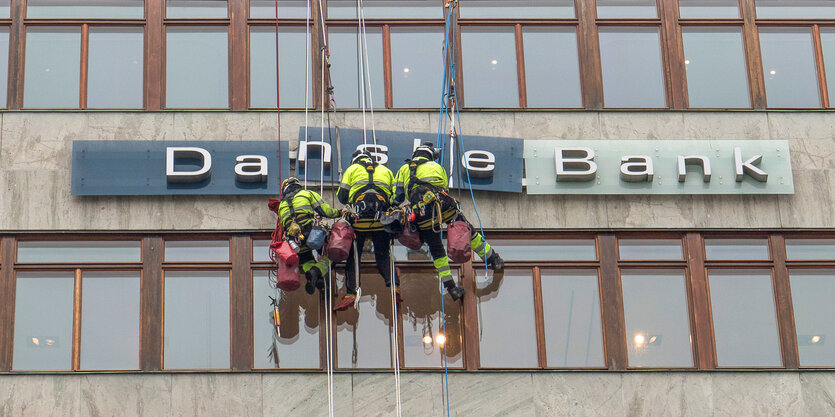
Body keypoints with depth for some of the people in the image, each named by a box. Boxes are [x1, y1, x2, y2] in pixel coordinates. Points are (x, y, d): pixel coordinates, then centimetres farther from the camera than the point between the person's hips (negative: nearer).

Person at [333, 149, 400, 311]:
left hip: (360, 218, -2)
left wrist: (349, 203, 31)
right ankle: (394, 285, -11)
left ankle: (351, 293, -7)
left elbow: (341, 196, 11)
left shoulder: (352, 169, 15)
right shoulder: (385, 170, 22)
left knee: (353, 256, 2)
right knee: (383, 255, 9)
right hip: (381, 218, 2)